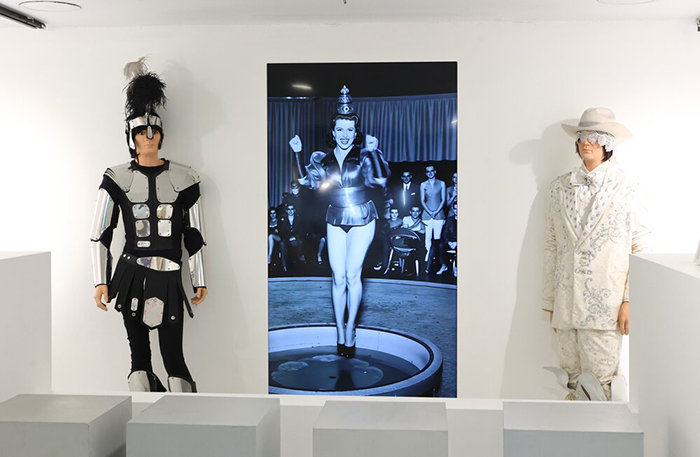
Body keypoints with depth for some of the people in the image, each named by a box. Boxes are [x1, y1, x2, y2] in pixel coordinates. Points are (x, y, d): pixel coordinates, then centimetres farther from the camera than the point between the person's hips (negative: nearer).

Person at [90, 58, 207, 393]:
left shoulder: (183, 178, 2)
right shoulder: (117, 179, 1)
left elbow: (194, 234, 6)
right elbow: (100, 234, 2)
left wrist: (200, 280, 7)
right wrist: (100, 280, -3)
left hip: (169, 277, 0)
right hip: (131, 276, 1)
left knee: (173, 356, -1)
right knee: (139, 354, 8)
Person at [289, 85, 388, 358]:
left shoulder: (364, 157, -6)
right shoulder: (323, 160, 3)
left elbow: (381, 179, -20)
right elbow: (306, 181, -1)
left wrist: (373, 151, -28)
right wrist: (297, 153, -7)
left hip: (362, 220, -2)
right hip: (335, 222, 3)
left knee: (353, 274, -4)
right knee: (338, 277, 2)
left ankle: (350, 330, 8)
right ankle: (340, 333, 11)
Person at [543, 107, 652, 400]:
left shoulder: (626, 187, 0)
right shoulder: (561, 187, 9)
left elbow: (642, 247, -2)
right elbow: (551, 247, 11)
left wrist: (631, 300, -8)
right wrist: (551, 302, 10)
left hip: (606, 305, -3)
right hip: (567, 303, 3)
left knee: (599, 384, -2)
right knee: (573, 381, 8)